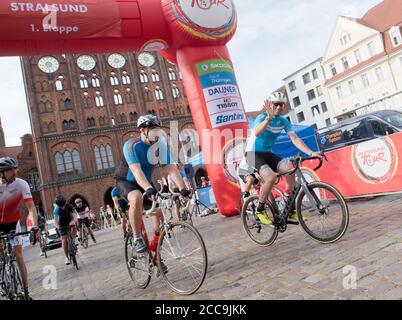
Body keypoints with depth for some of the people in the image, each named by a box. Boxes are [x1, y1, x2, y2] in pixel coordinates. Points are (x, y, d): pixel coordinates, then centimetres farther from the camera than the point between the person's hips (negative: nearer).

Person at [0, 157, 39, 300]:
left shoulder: (21, 184, -23)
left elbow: (31, 207, -28)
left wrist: (35, 226, -41)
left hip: (13, 223, -1)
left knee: (18, 256, -2)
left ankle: (26, 291, 6)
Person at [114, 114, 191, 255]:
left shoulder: (161, 145, -14)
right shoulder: (131, 145, -27)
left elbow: (171, 168, -21)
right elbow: (136, 170, -40)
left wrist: (182, 188, -32)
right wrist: (149, 189, -55)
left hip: (146, 182, 5)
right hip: (126, 181, -4)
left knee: (159, 212, -8)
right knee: (137, 198, -37)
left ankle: (155, 246, 14)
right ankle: (137, 239, -21)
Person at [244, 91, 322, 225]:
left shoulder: (284, 121, 1)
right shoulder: (262, 117, -17)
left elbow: (295, 139, -7)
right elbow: (256, 133, -38)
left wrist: (310, 153, -20)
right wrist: (269, 117, -51)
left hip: (268, 154, 6)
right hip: (253, 154, -6)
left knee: (290, 169, -18)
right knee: (271, 177, -30)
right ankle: (260, 210, -9)